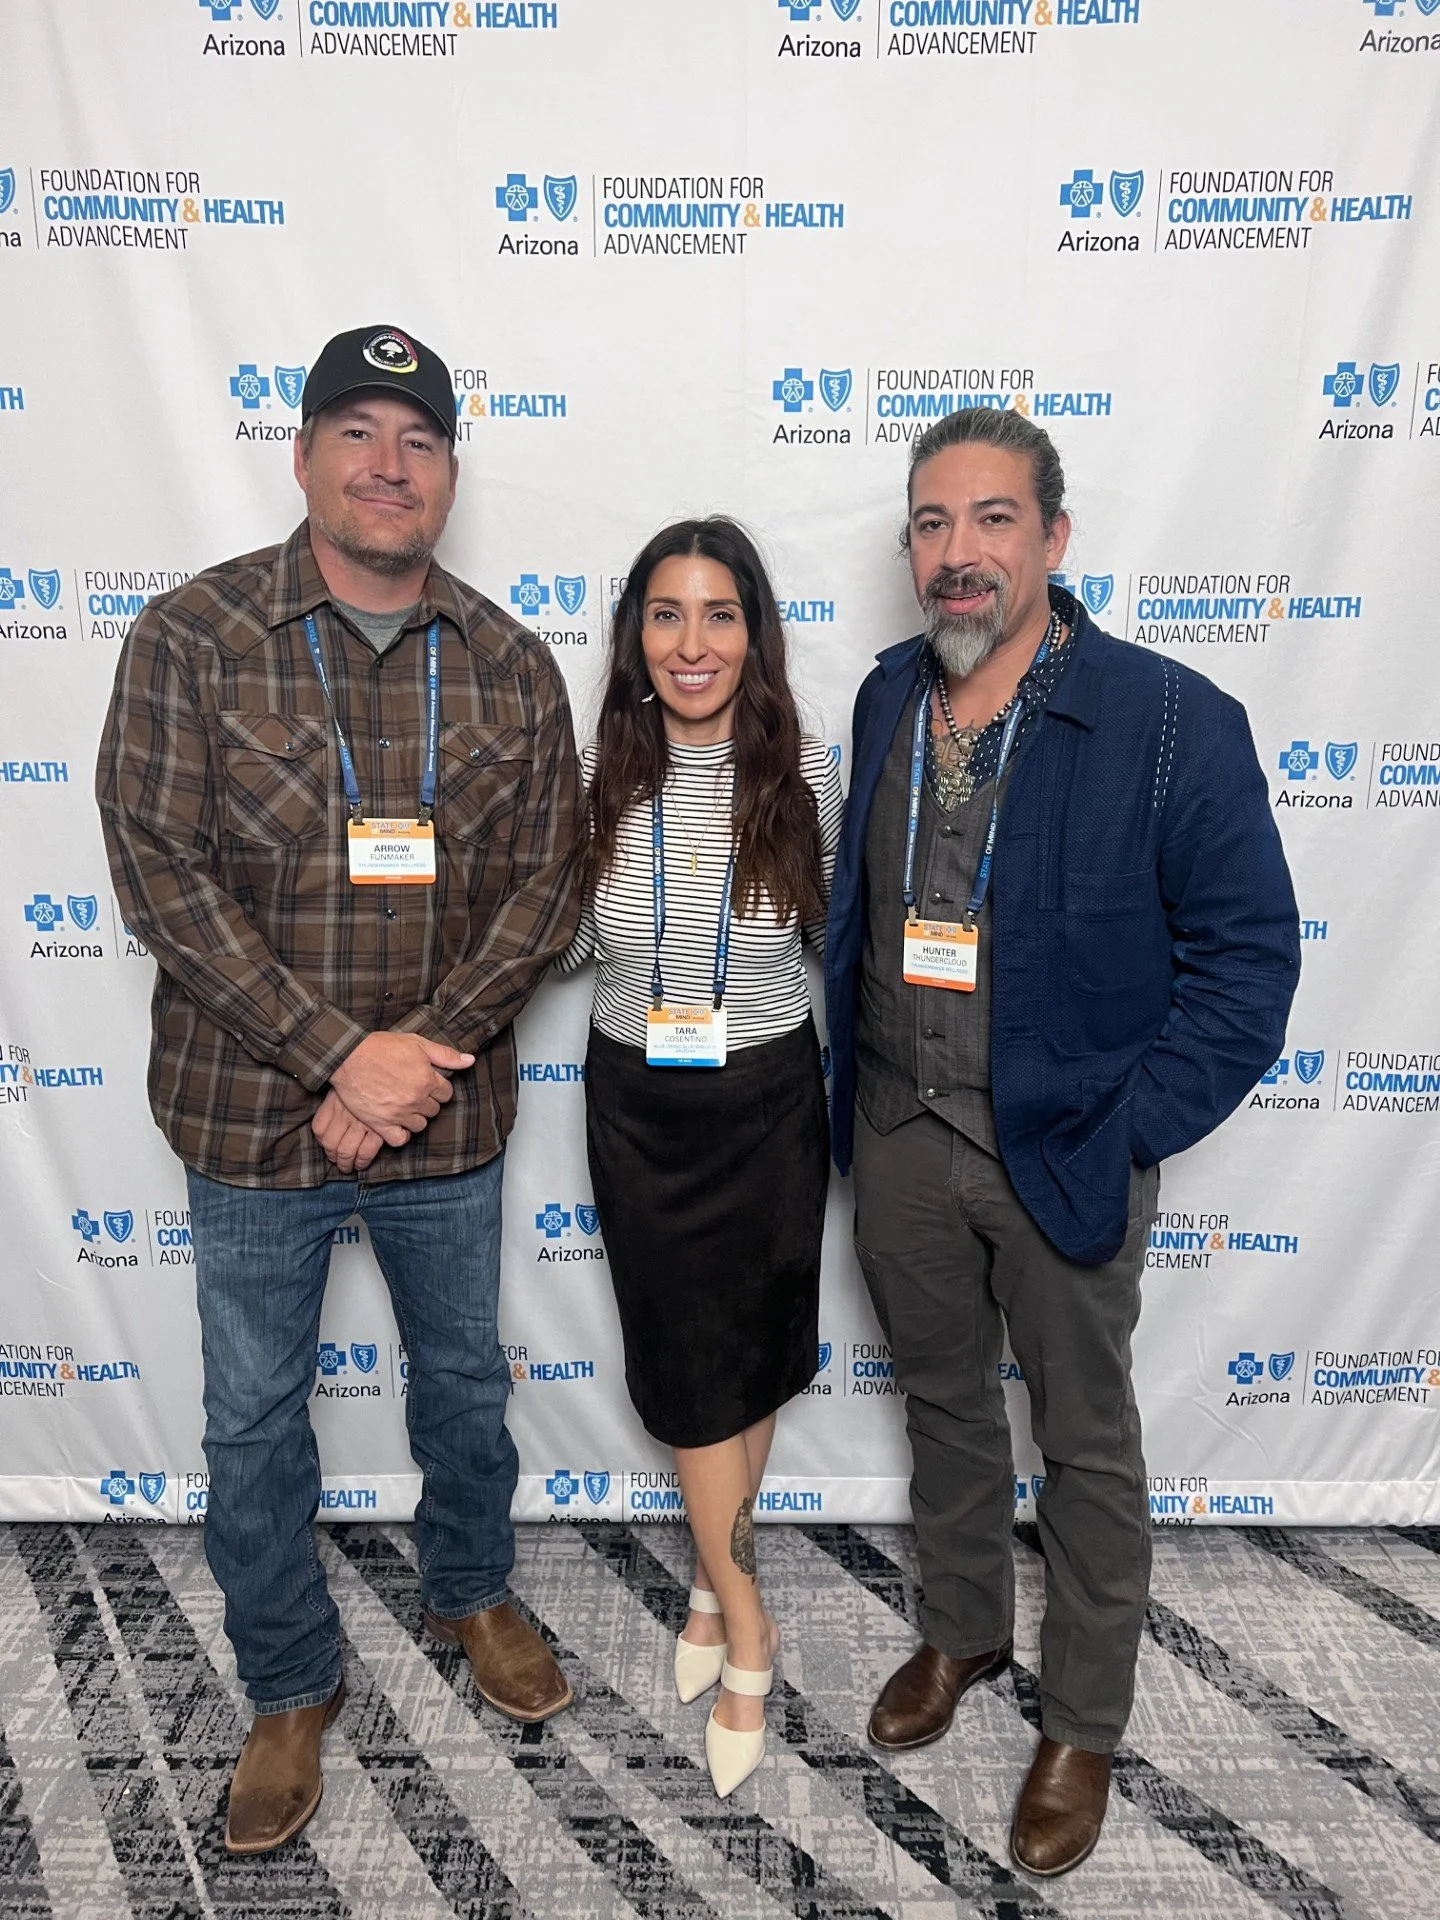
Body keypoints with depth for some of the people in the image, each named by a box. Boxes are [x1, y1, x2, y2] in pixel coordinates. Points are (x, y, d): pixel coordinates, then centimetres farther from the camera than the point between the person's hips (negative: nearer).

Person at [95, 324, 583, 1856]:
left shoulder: (508, 665, 0)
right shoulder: (193, 637, -7)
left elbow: (542, 882, -3)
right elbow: (159, 870, -13)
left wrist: (423, 1052, -15)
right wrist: (338, 1052, -19)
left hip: (447, 1110, 2)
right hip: (253, 1113, -1)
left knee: (464, 1376, 21)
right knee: (255, 1418, 14)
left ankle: (469, 1591, 49)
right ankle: (289, 1686, 39)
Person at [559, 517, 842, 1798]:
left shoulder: (807, 774, -10)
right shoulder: (600, 775, -8)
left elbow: (834, 930, 4)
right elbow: (565, 948, 3)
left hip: (767, 1101, 0)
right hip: (640, 1105, 1)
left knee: (752, 1355, 15)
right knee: (692, 1363, 10)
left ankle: (717, 1578, 40)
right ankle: (746, 1628, 30)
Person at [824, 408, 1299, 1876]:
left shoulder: (1170, 720, -16)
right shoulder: (888, 697, 1)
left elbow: (1248, 956, -12)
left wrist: (1123, 1130, -15)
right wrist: (852, 1082, 7)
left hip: (1064, 1152, -4)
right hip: (899, 1135, 5)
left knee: (1084, 1441, 15)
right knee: (943, 1399, 23)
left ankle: (1082, 1725, 39)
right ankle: (961, 1631, 49)